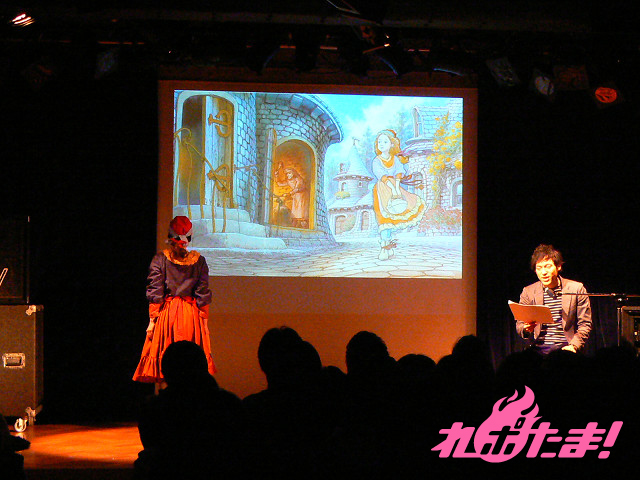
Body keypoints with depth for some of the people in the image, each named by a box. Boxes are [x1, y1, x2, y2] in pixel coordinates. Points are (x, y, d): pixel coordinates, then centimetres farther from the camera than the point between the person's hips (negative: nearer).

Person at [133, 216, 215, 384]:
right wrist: (204, 321, 7)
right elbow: (203, 294, 2)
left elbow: (155, 294, -3)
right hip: (191, 315, 1)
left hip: (167, 313, -1)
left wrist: (152, 320, 0)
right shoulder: (199, 260, 1)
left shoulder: (160, 259, -2)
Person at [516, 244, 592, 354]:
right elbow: (519, 325, 12)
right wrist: (526, 329, -13)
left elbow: (585, 324, 6)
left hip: (565, 347, -1)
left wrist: (573, 346, -10)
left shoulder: (576, 289, 6)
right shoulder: (528, 292, 11)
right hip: (539, 348, 1)